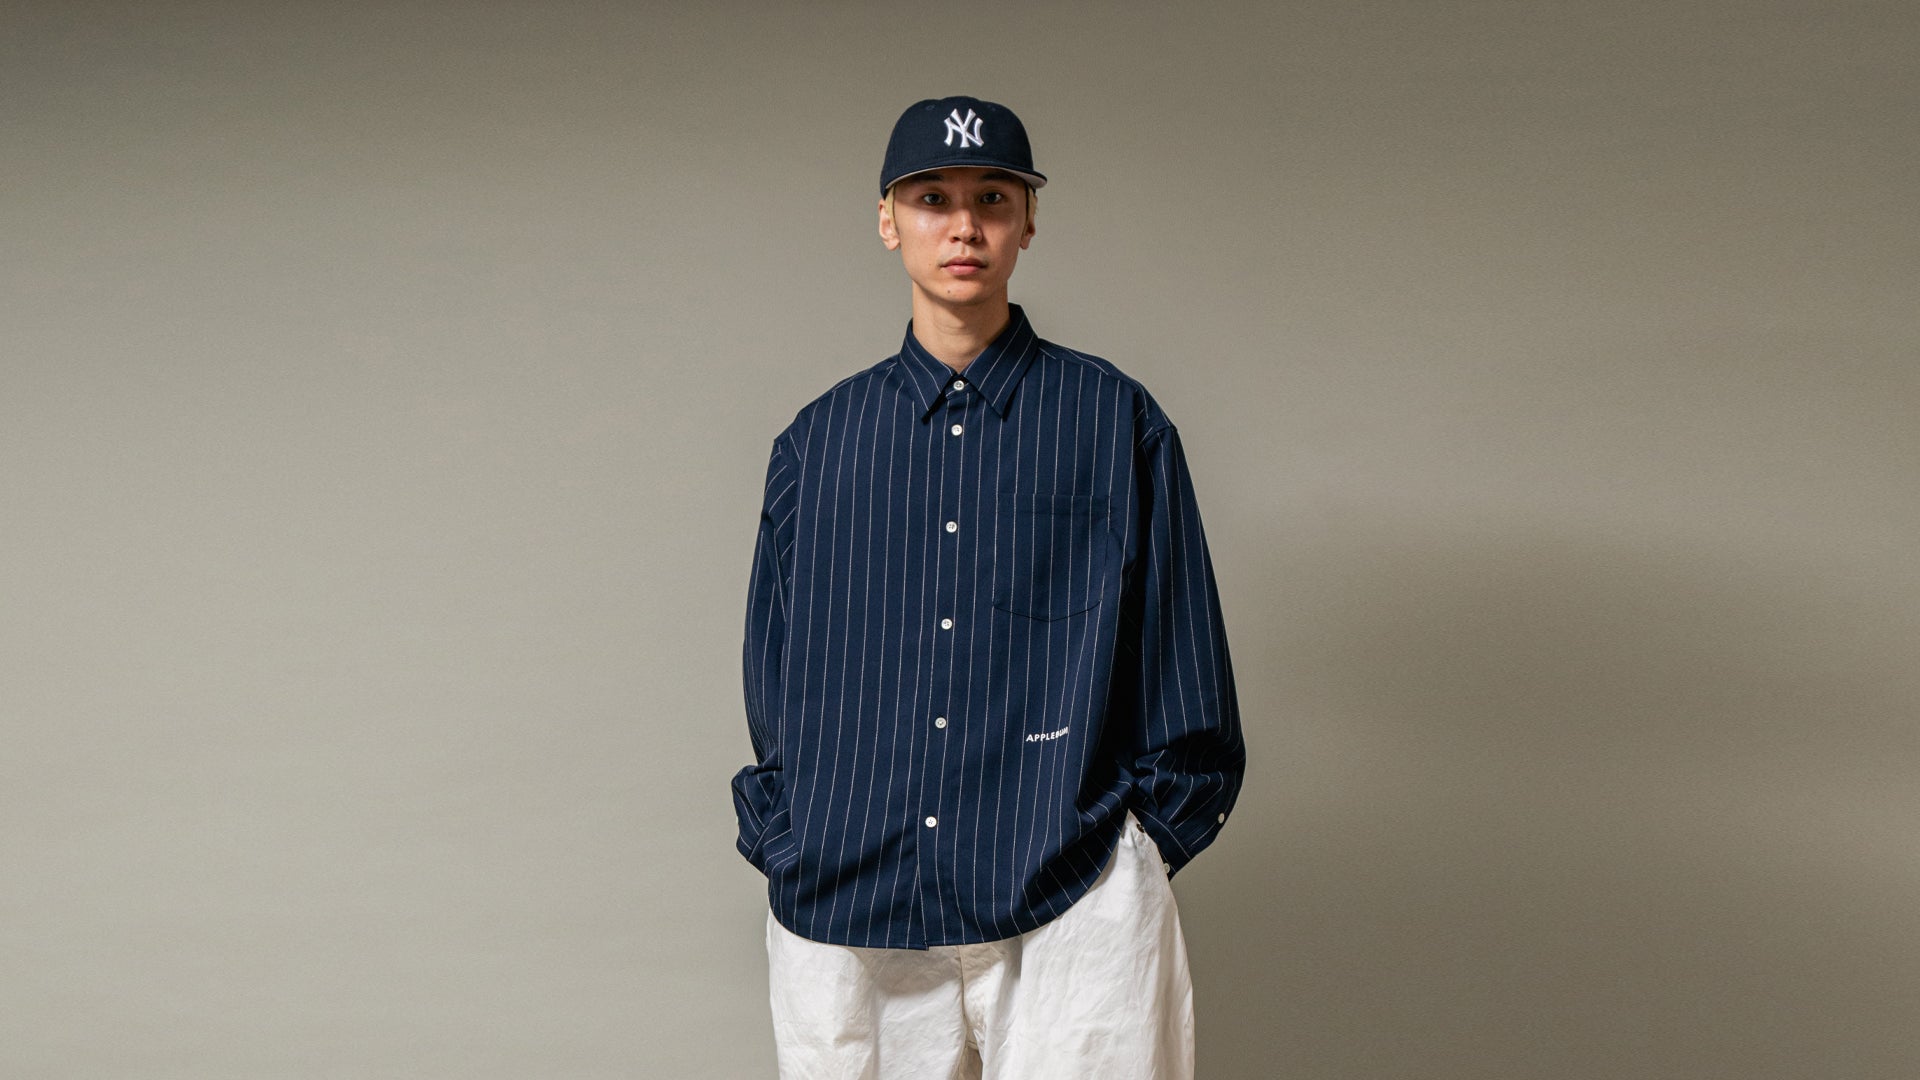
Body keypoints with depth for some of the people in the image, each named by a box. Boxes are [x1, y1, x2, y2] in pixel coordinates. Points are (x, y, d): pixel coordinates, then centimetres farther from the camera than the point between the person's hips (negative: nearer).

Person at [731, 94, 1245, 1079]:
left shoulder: (1118, 423, 5)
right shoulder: (817, 439, 10)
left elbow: (1185, 684, 6)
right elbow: (772, 680, 14)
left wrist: (1139, 849, 1)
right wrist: (787, 851, 6)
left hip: (1072, 907, -1)